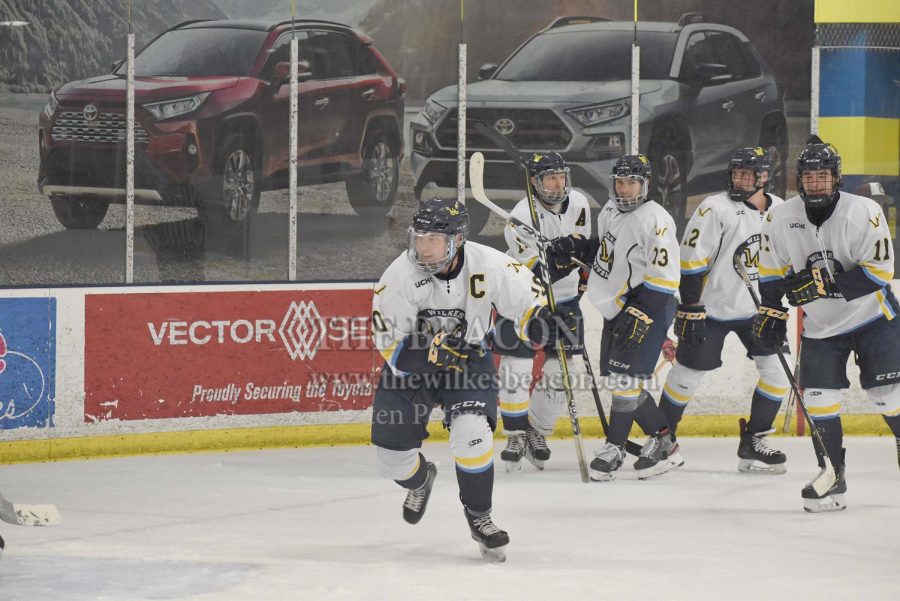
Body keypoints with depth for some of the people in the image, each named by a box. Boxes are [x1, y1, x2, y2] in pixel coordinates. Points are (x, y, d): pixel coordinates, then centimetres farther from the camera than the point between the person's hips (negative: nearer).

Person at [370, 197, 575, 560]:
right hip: (409, 366, 1)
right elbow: (391, 346, -21)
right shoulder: (400, 275, -24)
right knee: (391, 457, 3)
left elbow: (526, 299, -6)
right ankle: (420, 479, 43)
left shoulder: (488, 266, -22)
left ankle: (479, 517, -3)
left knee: (471, 433, -27)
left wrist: (542, 322, -28)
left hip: (469, 361, -1)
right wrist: (432, 352, -37)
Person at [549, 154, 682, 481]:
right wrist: (575, 247, 8)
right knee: (618, 378, 10)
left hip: (649, 309, -9)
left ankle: (614, 447, -2)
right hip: (617, 307, 9)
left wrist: (639, 315, -25)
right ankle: (662, 439, 20)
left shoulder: (655, 220, -19)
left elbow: (664, 277, -22)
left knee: (625, 375, -12)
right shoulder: (611, 211, 9)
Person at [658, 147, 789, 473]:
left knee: (778, 371, -3)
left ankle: (754, 441, 8)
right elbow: (691, 261, -16)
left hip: (756, 309, 5)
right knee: (688, 373, 0)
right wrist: (690, 309, -18)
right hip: (712, 308, -5)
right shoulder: (716, 208, -17)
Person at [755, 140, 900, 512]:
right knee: (818, 397, -4)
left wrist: (827, 283, -30)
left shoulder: (864, 213, -19)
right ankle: (833, 478, 3)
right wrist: (771, 311, 2)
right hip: (821, 327, 3)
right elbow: (771, 272, 8)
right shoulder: (781, 219, -7)